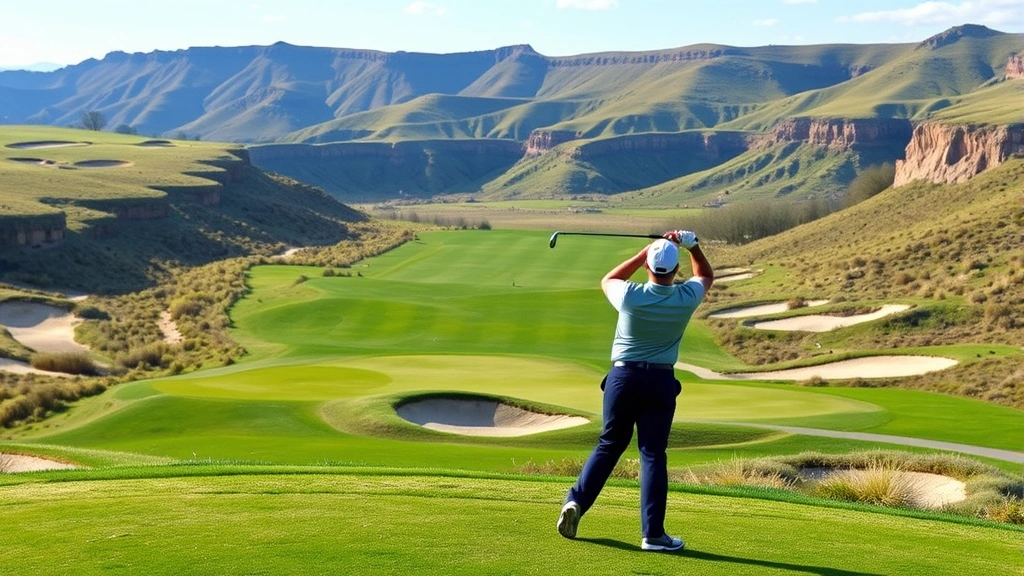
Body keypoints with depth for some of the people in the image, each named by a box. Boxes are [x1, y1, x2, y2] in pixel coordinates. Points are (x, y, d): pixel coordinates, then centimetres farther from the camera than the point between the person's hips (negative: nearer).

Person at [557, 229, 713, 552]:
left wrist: (648, 250, 11)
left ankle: (576, 501, 3)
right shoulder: (687, 297, -8)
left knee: (609, 445, 16)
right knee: (653, 454, 3)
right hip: (661, 381, 0)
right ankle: (652, 533, -1)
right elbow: (706, 276, 18)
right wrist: (693, 244, 9)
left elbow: (607, 280, 13)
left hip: (623, 377, 0)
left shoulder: (630, 296, -12)